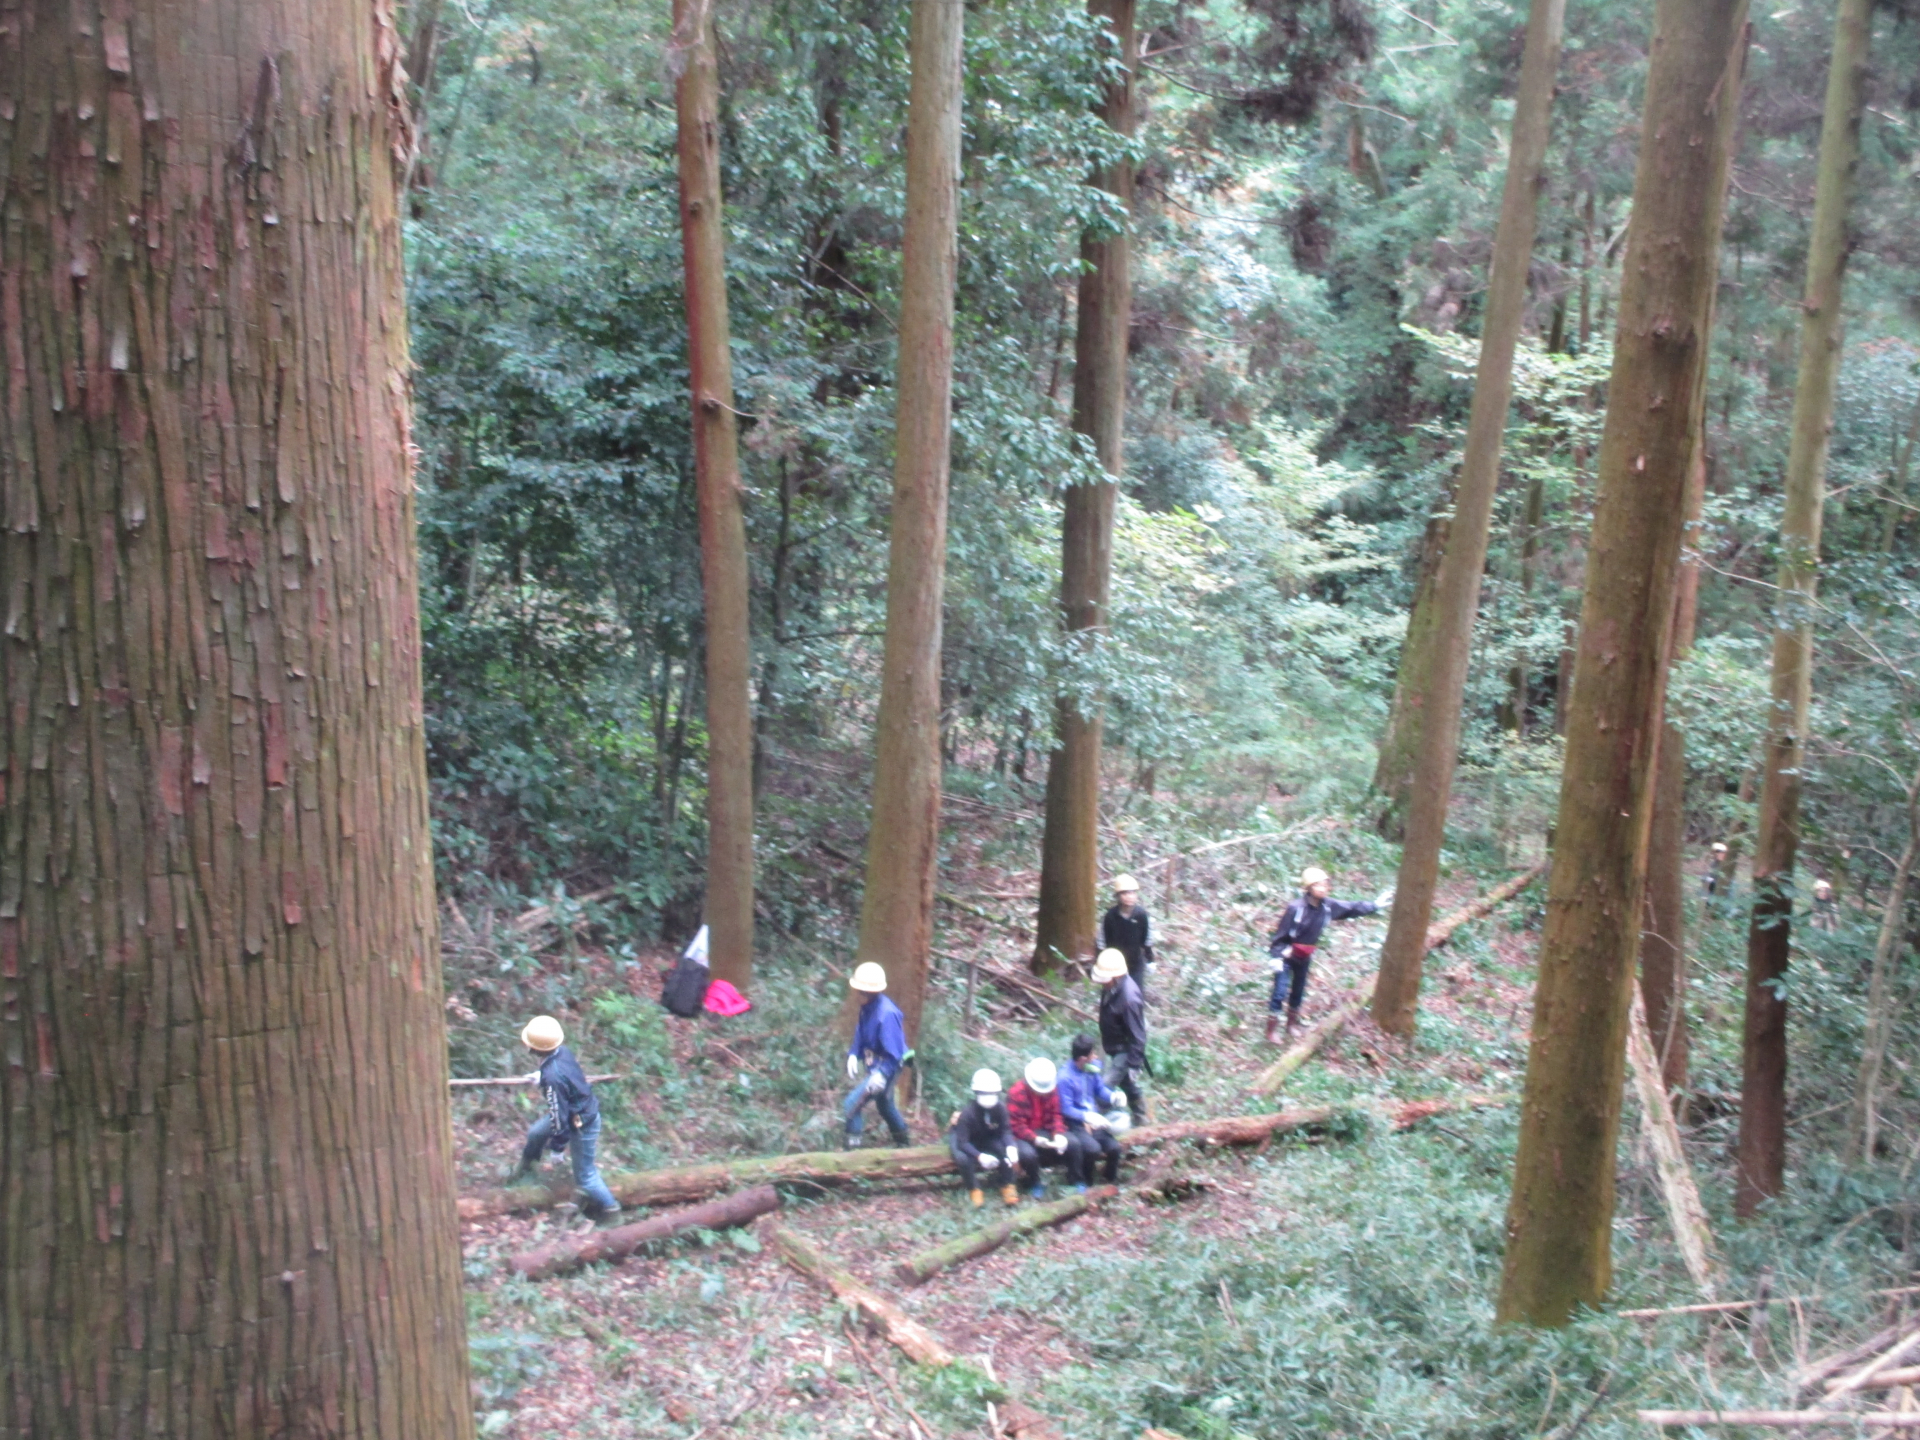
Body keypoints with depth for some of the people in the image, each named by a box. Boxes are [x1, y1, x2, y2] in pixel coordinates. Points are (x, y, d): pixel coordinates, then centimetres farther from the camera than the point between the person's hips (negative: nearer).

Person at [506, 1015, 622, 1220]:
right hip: (586, 1108, 9)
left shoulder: (552, 1076, -39)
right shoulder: (563, 1051, -15)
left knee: (585, 1175, 12)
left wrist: (557, 1145, -12)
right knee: (536, 1134, 27)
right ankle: (525, 1166, 56)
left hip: (581, 1124, -9)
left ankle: (608, 1205, 34)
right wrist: (541, 1077, 26)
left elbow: (559, 1115, -27)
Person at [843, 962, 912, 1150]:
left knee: (852, 1104, -13)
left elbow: (894, 1050, -27)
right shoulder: (868, 1006, -4)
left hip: (886, 1068, -9)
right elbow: (860, 1032, 11)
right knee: (884, 1105, 27)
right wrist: (853, 1054, -2)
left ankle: (852, 1146, -3)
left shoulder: (887, 1013, -30)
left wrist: (882, 1073, -32)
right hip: (873, 1065, 9)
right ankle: (902, 1142, 47)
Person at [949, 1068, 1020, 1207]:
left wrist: (1010, 1147, -42)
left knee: (1007, 1151, -24)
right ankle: (974, 1190, -10)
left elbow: (1005, 1131, -19)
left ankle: (1007, 1186, -4)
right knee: (963, 1158, -36)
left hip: (987, 1138, 4)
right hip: (960, 1136, -4)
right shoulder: (967, 1112, -35)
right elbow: (963, 1142, -36)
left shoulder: (1000, 1109, -23)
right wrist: (980, 1156, -51)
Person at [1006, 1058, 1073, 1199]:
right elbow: (1016, 1125, -19)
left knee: (1072, 1143, -17)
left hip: (1044, 1131, 5)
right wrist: (1035, 1139, -32)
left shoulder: (1050, 1091, -1)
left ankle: (1075, 1181, 3)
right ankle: (1036, 1183, -5)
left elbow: (1056, 1116, 2)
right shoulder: (1017, 1093, -18)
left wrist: (1059, 1134, -19)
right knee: (1028, 1153, -36)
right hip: (1022, 1134, -5)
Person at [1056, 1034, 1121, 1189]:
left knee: (1114, 1147, -12)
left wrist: (1113, 1097, -11)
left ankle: (1110, 1180, 17)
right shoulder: (1065, 1077, -23)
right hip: (1075, 1122, -6)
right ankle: (1080, 1180, 3)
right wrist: (1088, 1116, -30)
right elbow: (1066, 1109, -20)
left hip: (1093, 1118, 6)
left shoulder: (1091, 1068, -4)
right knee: (1093, 1149, -27)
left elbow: (1100, 1089, 10)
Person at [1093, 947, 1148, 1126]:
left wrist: (1135, 1064, -22)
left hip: (1125, 1051, -9)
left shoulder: (1129, 998, -35)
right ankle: (1140, 1121, 41)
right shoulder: (1111, 986, -8)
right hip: (1114, 1049, 9)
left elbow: (1137, 1035, -27)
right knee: (1128, 1085, 24)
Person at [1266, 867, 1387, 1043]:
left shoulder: (1328, 906, -11)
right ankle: (1272, 1030, 3)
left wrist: (1376, 904, 0)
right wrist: (1278, 955, -24)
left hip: (1304, 957, 6)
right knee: (1280, 992, -7)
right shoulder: (1295, 909, -28)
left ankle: (1292, 1023, 37)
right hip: (1286, 955, -6)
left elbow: (1353, 908, 1)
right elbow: (1281, 934, -21)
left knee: (1298, 992, 18)